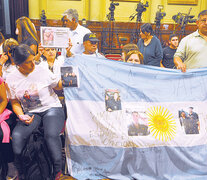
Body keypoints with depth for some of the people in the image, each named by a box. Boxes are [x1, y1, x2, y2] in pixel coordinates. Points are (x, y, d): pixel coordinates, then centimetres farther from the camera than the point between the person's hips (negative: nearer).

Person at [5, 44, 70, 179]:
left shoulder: (43, 72, -5)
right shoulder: (11, 79, 2)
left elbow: (60, 87, 7)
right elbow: (15, 102, 10)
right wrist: (21, 116, -9)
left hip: (52, 108, -2)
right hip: (30, 113, 3)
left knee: (51, 134, -32)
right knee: (17, 136, -25)